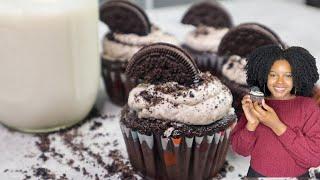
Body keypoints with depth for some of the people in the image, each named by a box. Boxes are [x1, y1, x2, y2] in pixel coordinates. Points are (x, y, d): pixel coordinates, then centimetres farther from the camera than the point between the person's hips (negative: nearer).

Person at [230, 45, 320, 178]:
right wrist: (252, 124, -24)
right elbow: (240, 150, -6)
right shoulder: (256, 105, -4)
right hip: (256, 174, 2)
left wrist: (276, 126, -27)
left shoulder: (309, 106, -11)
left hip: (296, 175, -1)